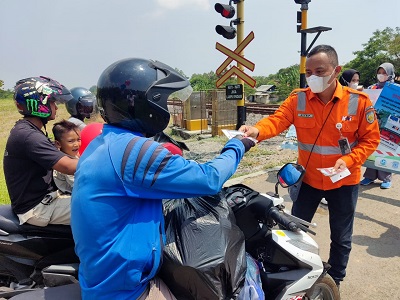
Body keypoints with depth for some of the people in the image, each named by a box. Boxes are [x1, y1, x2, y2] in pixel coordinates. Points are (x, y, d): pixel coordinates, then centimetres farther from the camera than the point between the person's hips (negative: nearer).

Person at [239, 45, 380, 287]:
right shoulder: (298, 99, -9)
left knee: (341, 238, 16)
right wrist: (257, 130, -43)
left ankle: (334, 282, 42)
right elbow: (277, 121, -22)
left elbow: (370, 139, -6)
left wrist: (348, 160, -21)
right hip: (308, 179, 1)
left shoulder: (359, 101, -12)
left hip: (344, 182, -1)